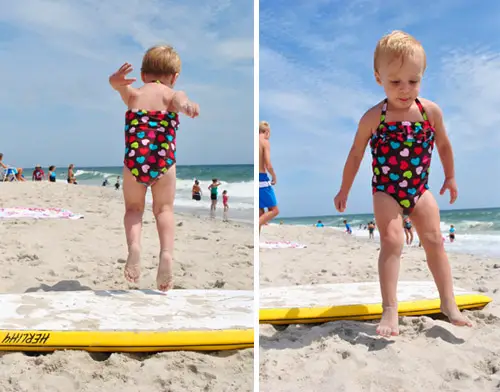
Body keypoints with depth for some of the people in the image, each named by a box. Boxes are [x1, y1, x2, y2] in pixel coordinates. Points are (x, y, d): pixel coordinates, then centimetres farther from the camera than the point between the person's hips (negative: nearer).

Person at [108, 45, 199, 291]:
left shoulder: (133, 93, 14)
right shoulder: (172, 95, 8)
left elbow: (118, 85, -8)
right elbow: (179, 99, -17)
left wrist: (116, 81, -31)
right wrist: (187, 106, -39)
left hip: (134, 162, 1)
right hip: (164, 163, -1)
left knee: (134, 208, 19)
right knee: (164, 209, 15)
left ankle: (133, 245, -10)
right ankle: (166, 253, -9)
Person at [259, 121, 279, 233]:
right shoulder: (265, 142, -8)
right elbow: (268, 165, -15)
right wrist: (274, 177, 2)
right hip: (262, 179, -7)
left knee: (260, 212, 14)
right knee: (274, 210, 4)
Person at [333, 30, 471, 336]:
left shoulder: (431, 111, -6)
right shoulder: (374, 117, -12)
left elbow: (443, 145, 11)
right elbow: (356, 154, 0)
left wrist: (450, 177, 20)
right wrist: (344, 190, 6)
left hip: (420, 189, 3)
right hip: (386, 191, -2)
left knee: (435, 241, 2)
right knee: (392, 243, -12)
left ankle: (448, 303, 13)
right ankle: (390, 310, -8)